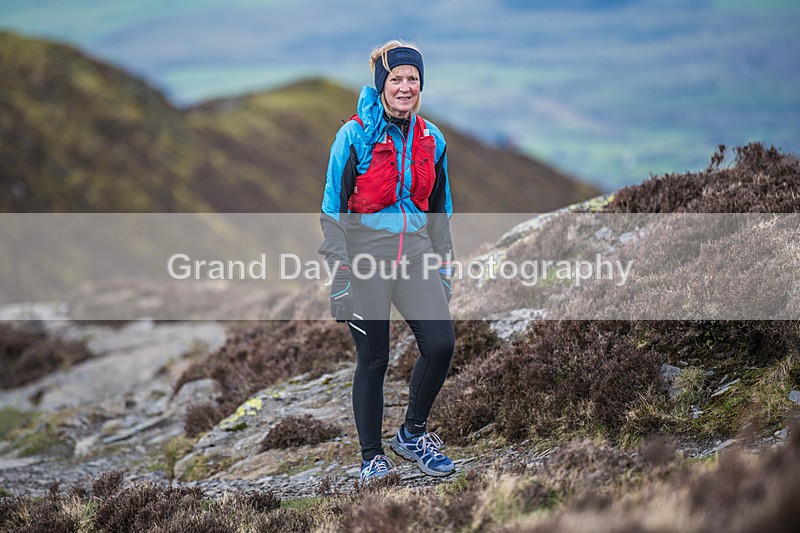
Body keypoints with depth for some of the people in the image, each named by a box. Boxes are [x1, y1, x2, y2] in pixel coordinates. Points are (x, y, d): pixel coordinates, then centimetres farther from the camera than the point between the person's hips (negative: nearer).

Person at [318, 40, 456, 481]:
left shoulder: (431, 138, 8)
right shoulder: (355, 135, -6)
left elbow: (440, 209, 18)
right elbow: (332, 210, -6)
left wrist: (444, 268, 15)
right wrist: (340, 277, -11)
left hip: (415, 253, 4)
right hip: (366, 254, -4)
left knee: (441, 344, -11)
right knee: (373, 360, 2)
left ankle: (412, 434, 12)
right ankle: (372, 457, 18)